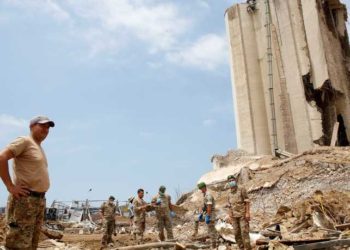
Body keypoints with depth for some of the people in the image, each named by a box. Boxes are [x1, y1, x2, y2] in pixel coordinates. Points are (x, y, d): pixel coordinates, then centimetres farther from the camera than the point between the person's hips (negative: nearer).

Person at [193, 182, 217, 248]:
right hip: (206, 214, 10)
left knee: (211, 230, -4)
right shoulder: (204, 195, 11)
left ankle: (213, 245, 2)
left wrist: (207, 217, -26)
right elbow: (203, 205, 17)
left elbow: (209, 207, -26)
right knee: (196, 219, 25)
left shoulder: (208, 195, -21)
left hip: (210, 215, -10)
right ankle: (195, 232, 35)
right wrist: (200, 214, 12)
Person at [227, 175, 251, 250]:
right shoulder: (230, 194, 12)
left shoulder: (242, 189, -5)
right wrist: (230, 217, 6)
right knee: (237, 233, 3)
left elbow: (247, 202, -9)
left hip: (243, 215, -6)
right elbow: (230, 207, 13)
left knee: (244, 232, -11)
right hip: (234, 216, 6)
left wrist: (247, 213, -18)